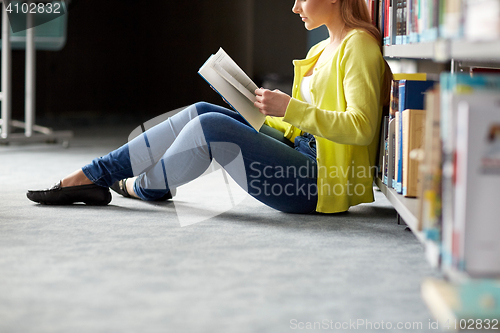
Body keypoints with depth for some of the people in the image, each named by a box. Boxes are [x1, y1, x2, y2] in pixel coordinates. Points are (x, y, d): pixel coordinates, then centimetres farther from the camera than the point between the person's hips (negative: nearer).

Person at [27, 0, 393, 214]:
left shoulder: (358, 45, -10)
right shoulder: (323, 50, 19)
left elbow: (361, 127, -21)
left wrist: (290, 107, -22)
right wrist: (264, 111, 7)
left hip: (322, 183, -9)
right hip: (303, 151, 9)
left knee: (212, 126, -20)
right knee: (200, 112, -2)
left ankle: (145, 186, 9)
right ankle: (87, 178, -3)